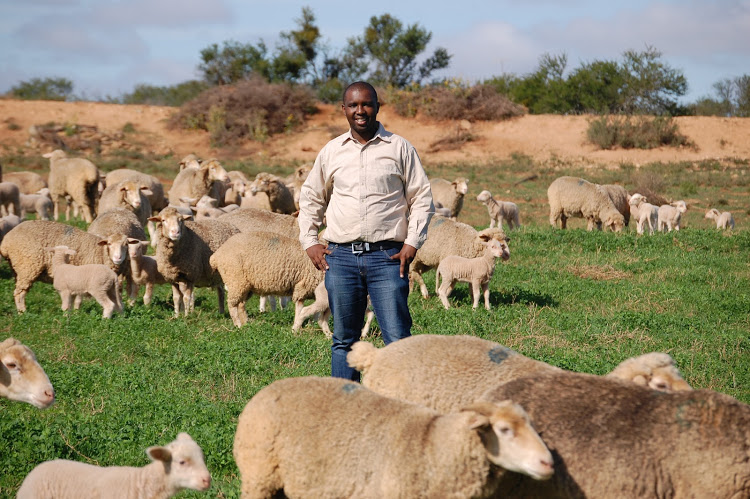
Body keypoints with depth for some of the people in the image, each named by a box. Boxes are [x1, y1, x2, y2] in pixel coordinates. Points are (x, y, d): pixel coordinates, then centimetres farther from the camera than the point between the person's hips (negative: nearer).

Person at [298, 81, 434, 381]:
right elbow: (310, 198, 22)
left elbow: (422, 198, 7)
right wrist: (309, 241, 12)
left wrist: (412, 243, -3)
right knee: (344, 339, 7)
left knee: (398, 338, -8)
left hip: (387, 256, -2)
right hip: (341, 257, 2)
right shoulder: (331, 151, 11)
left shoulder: (399, 148, 4)